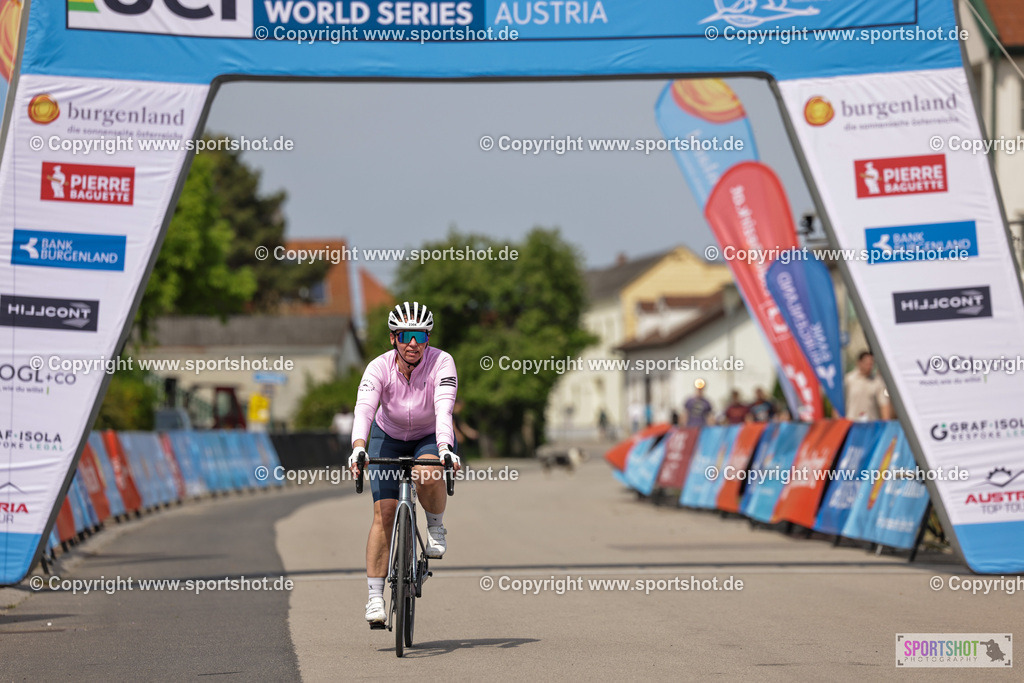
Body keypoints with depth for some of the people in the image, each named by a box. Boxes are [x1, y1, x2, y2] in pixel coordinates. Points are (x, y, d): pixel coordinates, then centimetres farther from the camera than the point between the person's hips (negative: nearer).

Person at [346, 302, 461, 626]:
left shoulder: (441, 363, -27)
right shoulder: (379, 368, -24)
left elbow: (444, 408, -40)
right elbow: (364, 409, -38)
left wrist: (445, 449, -56)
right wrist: (358, 448, -55)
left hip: (431, 438, -1)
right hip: (389, 438, 1)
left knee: (428, 475, -35)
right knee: (384, 512, -13)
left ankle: (436, 527, -4)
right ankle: (375, 597, -10)